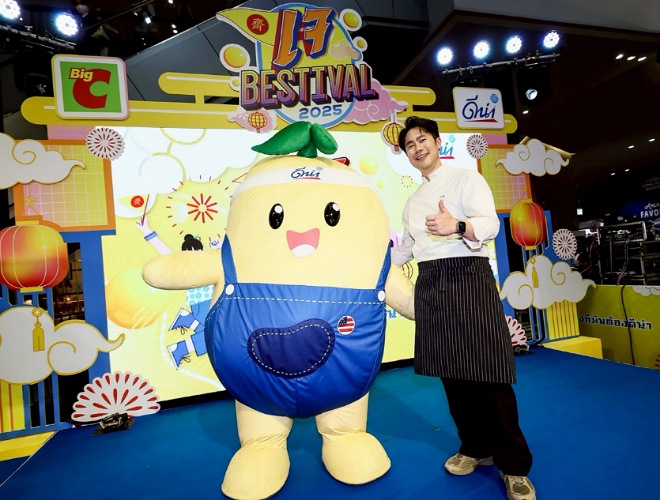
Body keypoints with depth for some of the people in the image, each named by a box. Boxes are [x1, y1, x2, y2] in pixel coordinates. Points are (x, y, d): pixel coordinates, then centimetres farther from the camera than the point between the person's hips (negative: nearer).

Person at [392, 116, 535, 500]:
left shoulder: (468, 178, 2)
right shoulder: (414, 201, 21)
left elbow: (491, 223, -13)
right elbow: (406, 249, 24)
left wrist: (458, 226, -33)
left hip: (468, 277, -5)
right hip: (430, 284, 6)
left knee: (487, 372, -5)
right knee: (451, 371, 9)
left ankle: (514, 464, 14)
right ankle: (476, 447, 27)